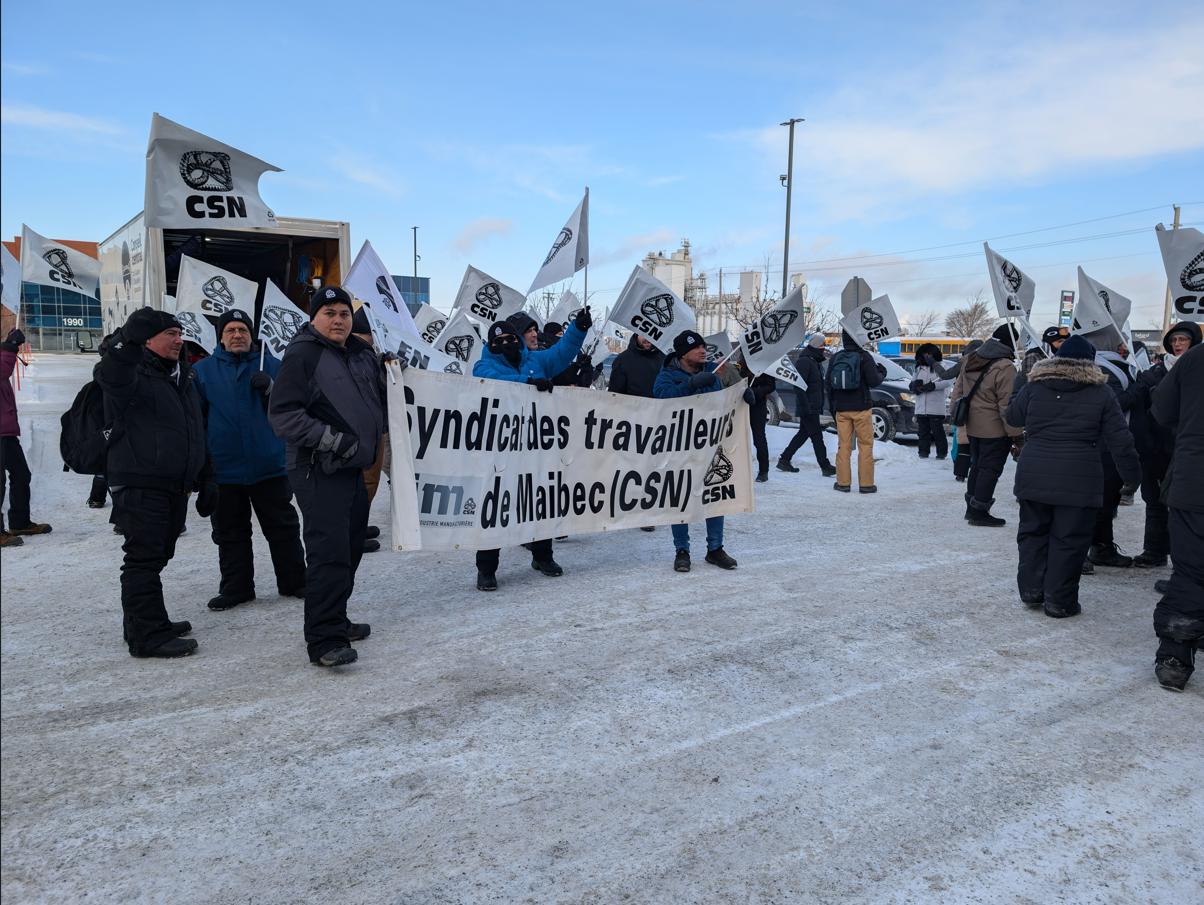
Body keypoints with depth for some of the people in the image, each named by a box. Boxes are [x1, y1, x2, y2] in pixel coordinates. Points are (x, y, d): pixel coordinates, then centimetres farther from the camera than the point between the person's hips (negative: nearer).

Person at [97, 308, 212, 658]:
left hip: (175, 486, 9)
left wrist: (206, 481, 19)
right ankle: (149, 636, -1)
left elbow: (198, 434, 21)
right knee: (144, 557, -5)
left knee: (157, 555, 16)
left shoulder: (184, 378, 18)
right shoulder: (133, 372, -7)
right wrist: (129, 339, -50)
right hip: (139, 485, -8)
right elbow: (110, 377, -34)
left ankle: (147, 623, 28)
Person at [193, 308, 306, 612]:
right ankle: (235, 588, 21)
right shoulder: (203, 370, 7)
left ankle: (294, 582, 18)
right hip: (224, 470, 1)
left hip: (270, 465, 0)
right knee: (230, 533, 10)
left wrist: (270, 389, -16)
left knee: (283, 528, 6)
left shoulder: (271, 365, 6)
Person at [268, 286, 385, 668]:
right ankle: (325, 640, -10)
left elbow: (381, 399, 29)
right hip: (317, 470, -9)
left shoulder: (362, 354, 14)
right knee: (329, 551, -14)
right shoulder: (302, 354, -10)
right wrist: (330, 439, -22)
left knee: (350, 547, 15)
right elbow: (282, 413, -17)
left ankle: (335, 620, 29)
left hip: (354, 468, 9)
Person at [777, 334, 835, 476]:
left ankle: (784, 460, 21)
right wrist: (805, 405, -25)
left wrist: (819, 405, 20)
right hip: (808, 408, -10)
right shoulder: (804, 361, -16)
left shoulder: (815, 361, 17)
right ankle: (826, 467, -3)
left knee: (803, 433, 15)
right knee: (817, 436, -7)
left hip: (813, 407, 10)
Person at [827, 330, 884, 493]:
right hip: (861, 408, -4)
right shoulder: (864, 357, -8)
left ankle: (843, 483, 8)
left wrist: (833, 405, 20)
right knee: (865, 445, 3)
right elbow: (873, 381, -11)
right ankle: (866, 484, 2)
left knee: (843, 445, 8)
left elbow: (828, 384, 9)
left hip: (841, 409, 4)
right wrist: (881, 374, 10)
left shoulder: (835, 358, 5)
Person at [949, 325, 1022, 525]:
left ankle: (972, 507, 28)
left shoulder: (969, 360, 5)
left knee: (977, 464, 19)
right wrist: (1017, 437, -15)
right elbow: (1008, 406, -20)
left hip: (972, 426, 8)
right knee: (990, 468, 2)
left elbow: (958, 390, 13)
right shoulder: (1005, 368, -20)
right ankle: (979, 511, 6)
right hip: (995, 430, -8)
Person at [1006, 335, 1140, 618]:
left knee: (1033, 532, 16)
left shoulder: (1035, 387, 2)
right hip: (1079, 480, -2)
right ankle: (1059, 601, 9)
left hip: (1034, 475, 2)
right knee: (1069, 539, 5)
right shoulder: (1101, 393, 0)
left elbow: (1012, 417, 17)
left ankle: (1031, 589, 18)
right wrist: (1133, 475, 11)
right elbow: (1120, 440, 2)